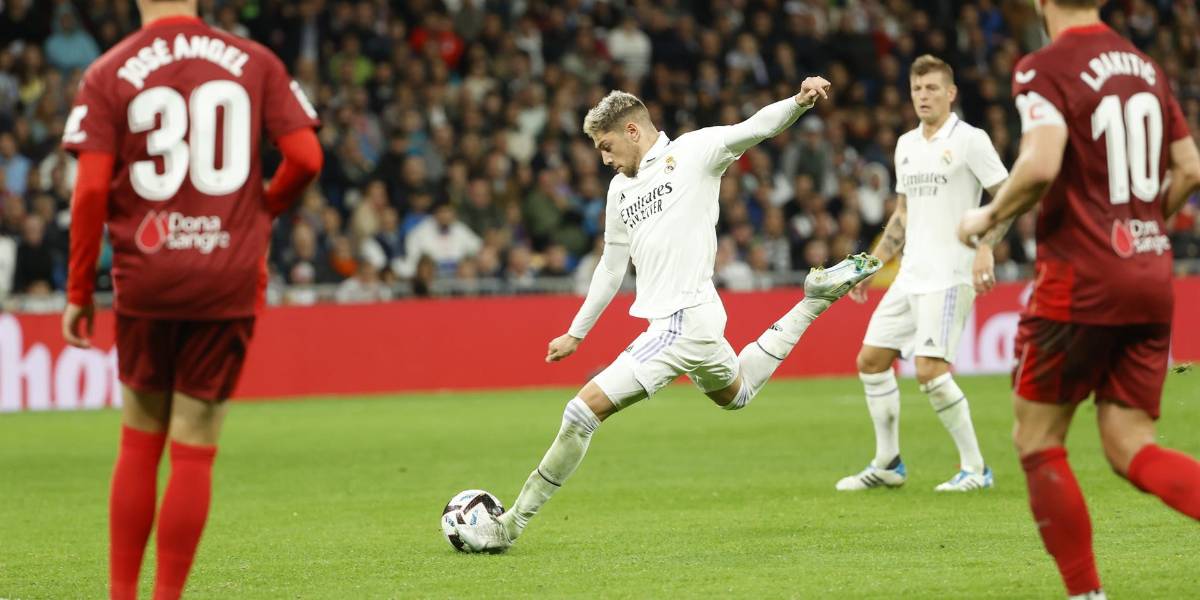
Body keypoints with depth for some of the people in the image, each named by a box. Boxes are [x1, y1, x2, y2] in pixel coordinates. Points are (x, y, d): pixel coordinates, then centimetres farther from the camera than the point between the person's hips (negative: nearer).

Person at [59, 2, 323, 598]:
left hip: (145, 280, 0)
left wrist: (78, 292, -1)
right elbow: (305, 157, -4)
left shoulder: (108, 73, -1)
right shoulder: (254, 62, 2)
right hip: (232, 278, 0)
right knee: (193, 450, 3)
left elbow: (91, 189, -7)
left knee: (139, 443, 13)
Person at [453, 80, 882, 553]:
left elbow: (758, 127, -15)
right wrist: (576, 333, 29)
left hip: (682, 321, -10)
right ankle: (816, 298, 36)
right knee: (735, 393, 33)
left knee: (585, 409, -12)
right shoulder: (621, 189, 18)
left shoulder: (692, 151, -4)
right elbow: (612, 267, 27)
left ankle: (510, 526, -6)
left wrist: (800, 101, -34)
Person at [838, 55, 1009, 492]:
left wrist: (985, 248, -23)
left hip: (949, 275, -8)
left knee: (929, 369, -18)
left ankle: (975, 468, -8)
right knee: (870, 359, 7)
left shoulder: (970, 140, -7)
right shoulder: (906, 145, 16)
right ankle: (887, 464, 18)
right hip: (909, 275, 8)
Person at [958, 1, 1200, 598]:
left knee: (1037, 439, 9)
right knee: (1128, 446, 7)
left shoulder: (1044, 69, -9)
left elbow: (1041, 164, -24)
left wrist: (988, 217, -7)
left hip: (1081, 277, -6)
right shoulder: (1145, 67, 12)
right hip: (1151, 278, 6)